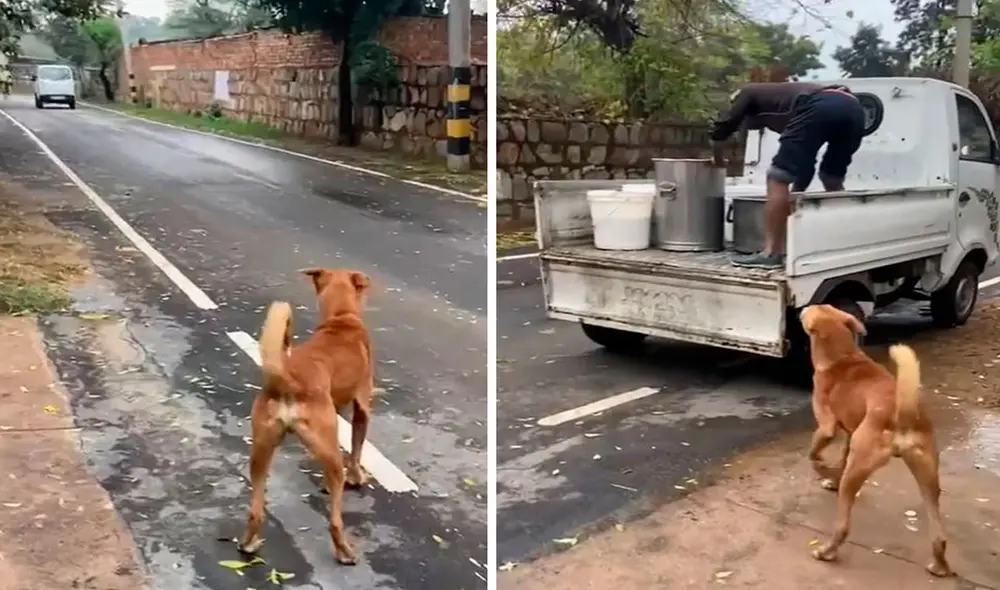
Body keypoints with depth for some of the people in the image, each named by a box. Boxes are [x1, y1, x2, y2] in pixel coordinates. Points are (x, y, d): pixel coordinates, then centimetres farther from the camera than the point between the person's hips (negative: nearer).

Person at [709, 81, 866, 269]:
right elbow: (806, 164, 43)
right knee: (833, 181, 25)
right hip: (852, 107, 7)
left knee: (778, 178, 1)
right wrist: (795, 195, 51)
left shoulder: (749, 94, 28)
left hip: (819, 107, -7)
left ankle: (770, 253, -1)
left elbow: (719, 132, 26)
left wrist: (718, 160, 46)